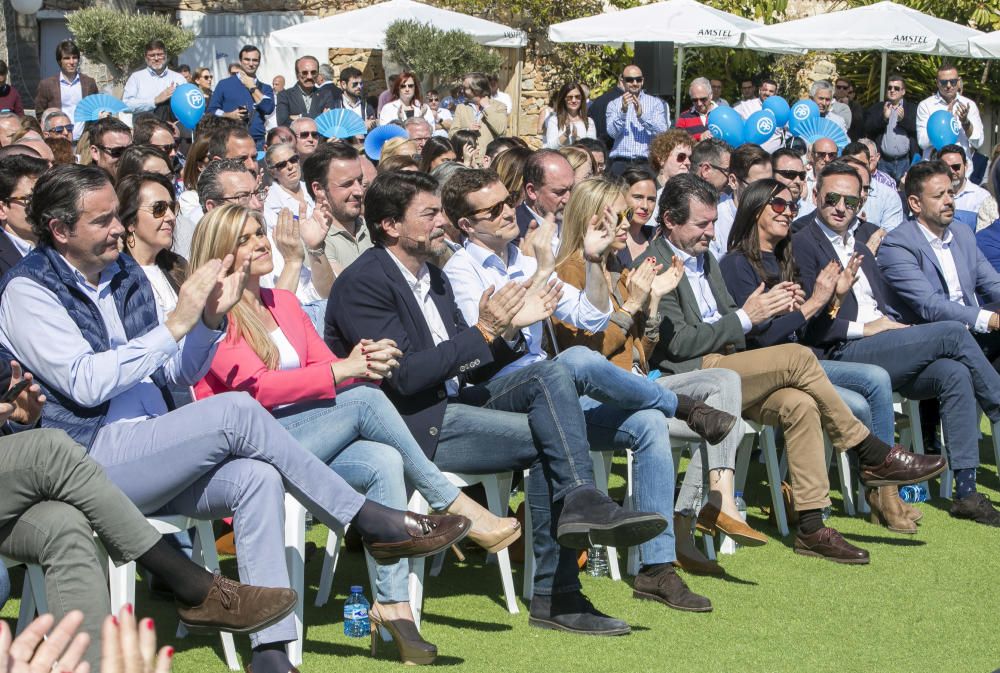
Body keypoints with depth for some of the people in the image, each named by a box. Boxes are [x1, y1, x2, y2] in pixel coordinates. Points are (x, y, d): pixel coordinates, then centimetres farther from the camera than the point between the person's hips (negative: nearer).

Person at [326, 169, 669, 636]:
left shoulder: (434, 278, 17)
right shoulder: (362, 282, -11)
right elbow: (402, 375, -21)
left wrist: (510, 326, 1)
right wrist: (483, 333, -18)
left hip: (452, 404, 8)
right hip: (409, 424, -8)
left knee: (550, 375, -13)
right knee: (548, 437, -18)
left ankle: (580, 503, -22)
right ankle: (555, 595, -14)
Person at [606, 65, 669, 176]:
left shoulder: (655, 103, 11)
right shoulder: (614, 104, 12)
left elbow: (662, 131, -3)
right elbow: (612, 133, -2)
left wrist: (641, 115, -15)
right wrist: (623, 110, -15)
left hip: (646, 162, 0)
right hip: (621, 161, 1)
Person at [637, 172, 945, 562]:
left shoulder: (704, 259, 21)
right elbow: (678, 344, -15)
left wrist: (765, 310, 2)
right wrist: (745, 318, -14)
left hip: (722, 367, 8)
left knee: (799, 404, -19)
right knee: (798, 357, -22)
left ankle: (811, 529, -20)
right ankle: (873, 456, -10)